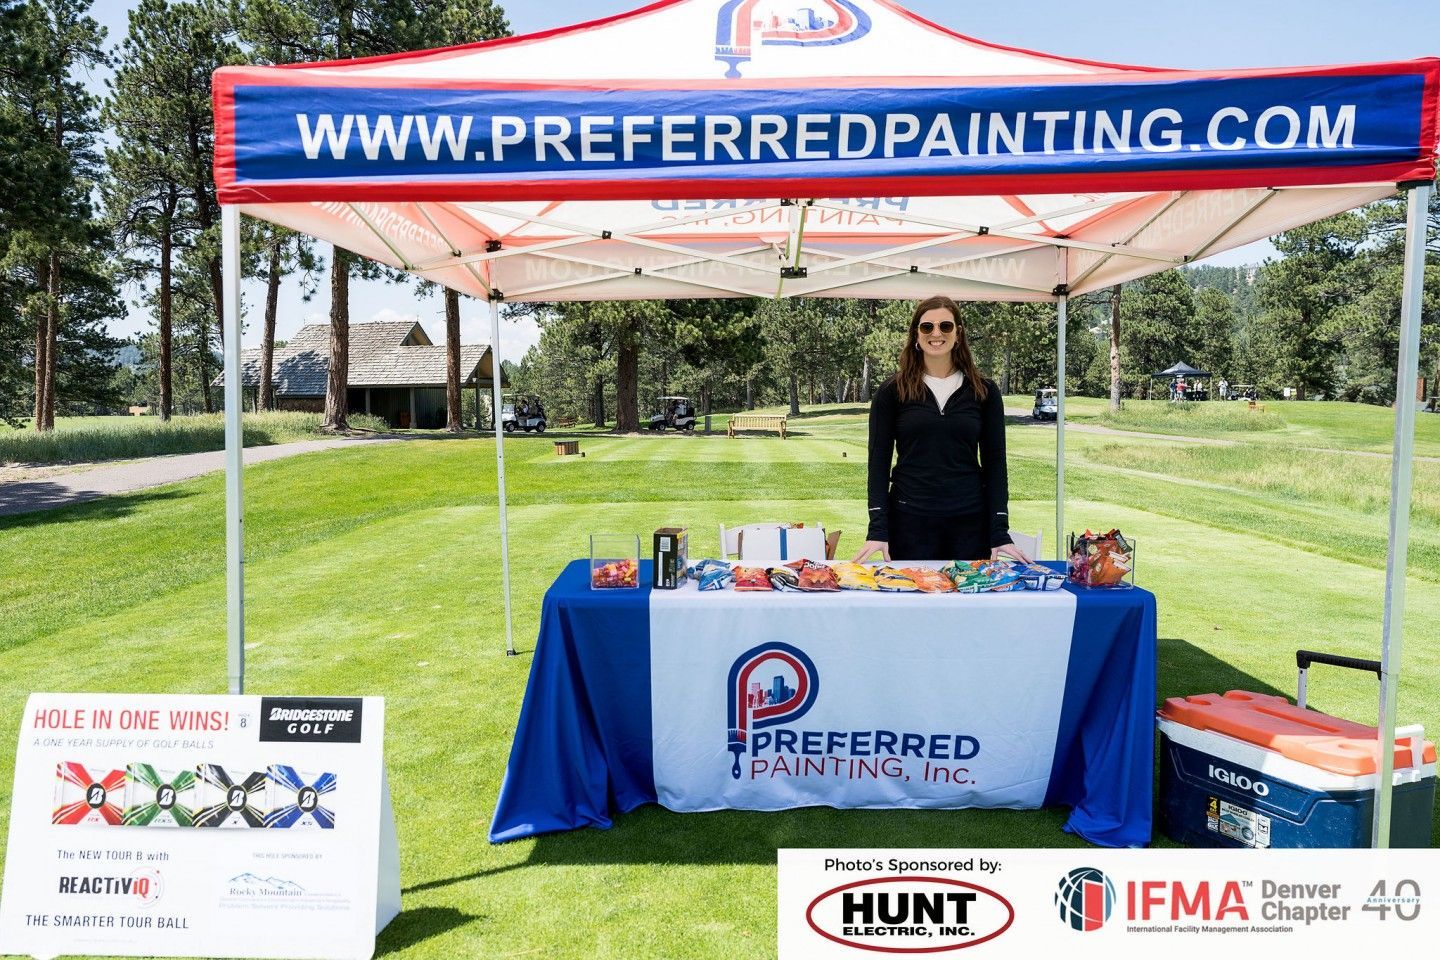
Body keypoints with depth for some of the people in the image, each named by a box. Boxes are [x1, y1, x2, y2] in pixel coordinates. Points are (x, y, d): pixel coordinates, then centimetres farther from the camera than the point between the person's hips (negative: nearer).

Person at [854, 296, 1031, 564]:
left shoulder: (984, 391, 5)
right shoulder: (892, 391, 2)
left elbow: (994, 462, 4)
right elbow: (879, 461, -1)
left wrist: (1000, 532, -4)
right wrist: (878, 528, -10)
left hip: (971, 522, 1)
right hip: (909, 521, -1)